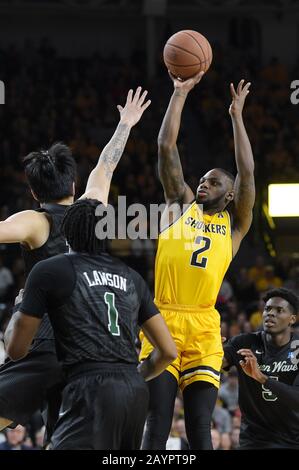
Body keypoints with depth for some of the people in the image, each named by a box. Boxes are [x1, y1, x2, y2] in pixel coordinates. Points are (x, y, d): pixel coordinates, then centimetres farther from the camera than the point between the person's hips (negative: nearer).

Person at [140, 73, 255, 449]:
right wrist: (180, 93, 11)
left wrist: (236, 115, 10)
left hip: (203, 329, 0)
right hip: (163, 320, 0)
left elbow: (246, 172, 7)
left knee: (199, 429, -1)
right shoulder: (181, 205, 18)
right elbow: (166, 148, 13)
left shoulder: (233, 223, 17)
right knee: (157, 425, -5)